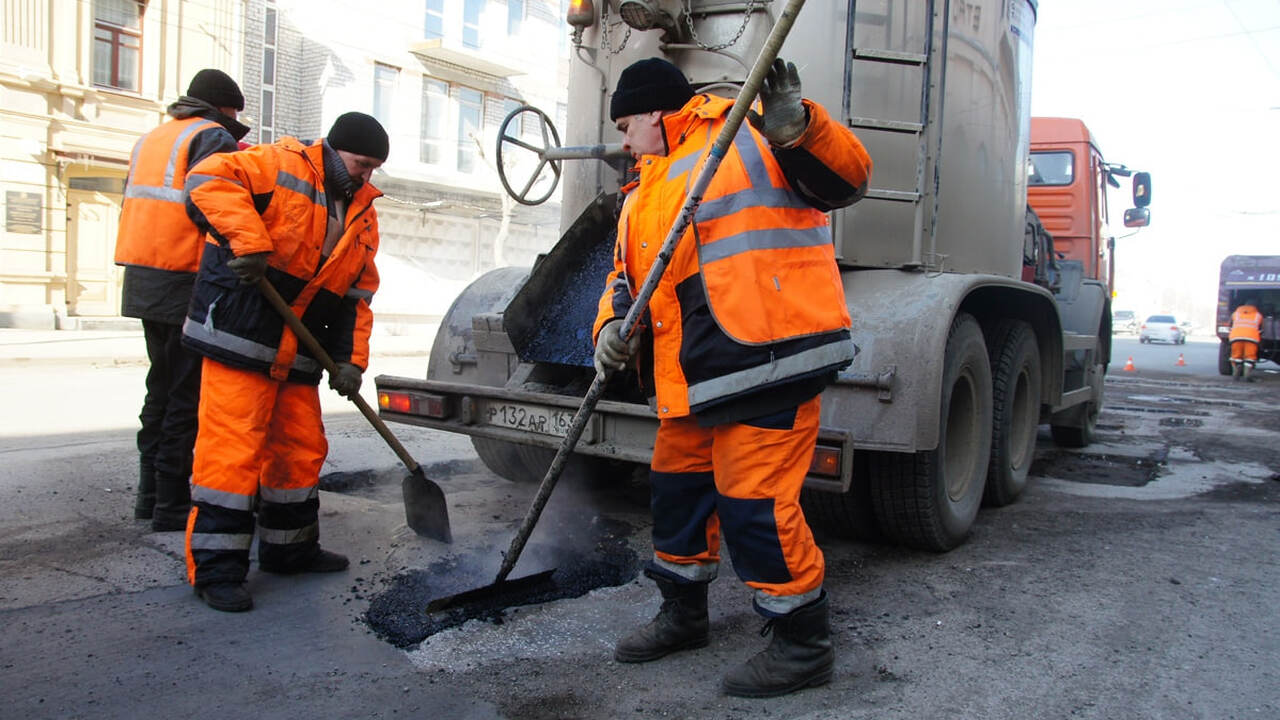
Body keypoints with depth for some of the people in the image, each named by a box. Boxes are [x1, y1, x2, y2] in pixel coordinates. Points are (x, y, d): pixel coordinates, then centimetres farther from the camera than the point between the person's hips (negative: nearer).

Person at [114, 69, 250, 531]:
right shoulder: (214, 138, -6)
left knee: (162, 386, 16)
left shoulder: (152, 138, 22)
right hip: (186, 285, -9)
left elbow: (134, 207, 21)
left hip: (143, 281, 9)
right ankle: (172, 505, -1)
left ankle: (151, 494, 21)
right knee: (184, 396, -4)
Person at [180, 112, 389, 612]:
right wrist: (249, 243, -31)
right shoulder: (282, 166, -4)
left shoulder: (363, 216, 15)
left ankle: (289, 547, 29)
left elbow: (358, 295, 13)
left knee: (301, 448, 13)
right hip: (238, 337, -7)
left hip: (298, 356, 7)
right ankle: (216, 567, 2)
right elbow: (209, 180, -20)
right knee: (232, 448, -8)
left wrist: (350, 359, 3)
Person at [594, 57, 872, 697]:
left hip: (767, 357, -9)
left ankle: (804, 644, 13)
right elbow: (627, 277, 18)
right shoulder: (644, 195, 23)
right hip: (697, 376, 9)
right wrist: (611, 328, -2)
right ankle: (683, 614, 38)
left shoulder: (747, 133, 0)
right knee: (677, 485, 17)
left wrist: (796, 127, -25)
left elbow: (845, 179, -8)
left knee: (754, 501, -7)